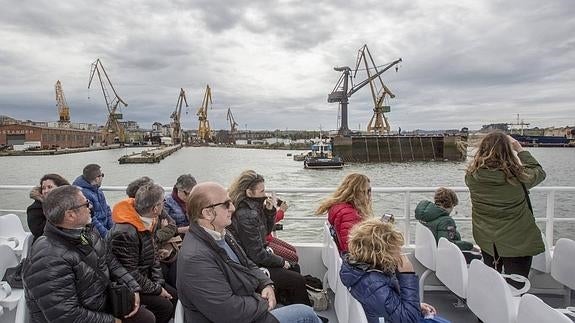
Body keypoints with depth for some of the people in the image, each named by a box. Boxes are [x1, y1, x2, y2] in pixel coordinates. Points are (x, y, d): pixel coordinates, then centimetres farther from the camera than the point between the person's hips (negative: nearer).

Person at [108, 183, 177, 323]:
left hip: (143, 279, 9)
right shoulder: (124, 233, -29)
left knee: (174, 296, 3)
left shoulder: (146, 222, -1)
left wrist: (159, 282, -2)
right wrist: (157, 289, -17)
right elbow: (130, 274, -26)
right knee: (164, 306, -18)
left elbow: (153, 255, 8)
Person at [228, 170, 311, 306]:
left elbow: (267, 231, 14)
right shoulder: (246, 216, -27)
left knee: (294, 267, 18)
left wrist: (270, 210, -4)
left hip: (257, 258, 10)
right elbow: (257, 255, -24)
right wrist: (281, 261, -9)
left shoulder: (254, 207, 2)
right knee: (298, 281, -6)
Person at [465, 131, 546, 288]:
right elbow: (539, 172, 0)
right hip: (517, 242, -3)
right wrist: (520, 150, 7)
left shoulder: (471, 175, -14)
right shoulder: (516, 176, -22)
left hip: (486, 241, 4)